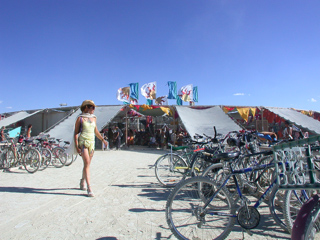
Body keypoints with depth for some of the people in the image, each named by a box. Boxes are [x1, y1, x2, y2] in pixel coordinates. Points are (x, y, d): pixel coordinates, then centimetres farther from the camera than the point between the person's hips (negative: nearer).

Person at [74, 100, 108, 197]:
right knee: (87, 163, -14)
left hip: (92, 142, 5)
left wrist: (103, 140, 28)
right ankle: (89, 188, -14)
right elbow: (76, 132, -3)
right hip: (83, 142, -5)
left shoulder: (94, 118, 14)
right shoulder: (80, 118, -1)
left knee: (87, 164, 10)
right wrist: (76, 146, -11)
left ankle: (82, 182, 33)